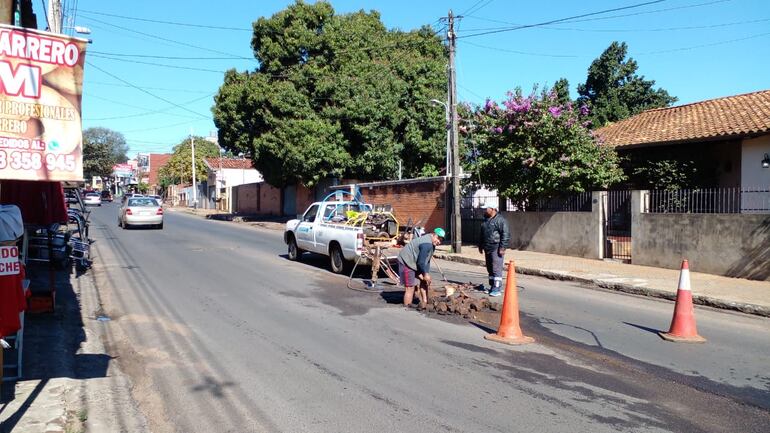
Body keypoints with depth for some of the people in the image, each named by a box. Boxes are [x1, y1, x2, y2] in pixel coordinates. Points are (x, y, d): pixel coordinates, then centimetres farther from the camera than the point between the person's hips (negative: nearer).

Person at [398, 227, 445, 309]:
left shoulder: (432, 245, 5)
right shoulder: (427, 244, -28)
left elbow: (427, 260, 9)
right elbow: (421, 262, -24)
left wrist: (427, 274, 0)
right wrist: (425, 274, -12)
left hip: (415, 264, 11)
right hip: (406, 262, -11)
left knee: (423, 282, 13)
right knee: (410, 288, -9)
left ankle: (424, 304, 22)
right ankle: (407, 308, -3)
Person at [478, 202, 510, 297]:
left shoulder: (500, 220, -10)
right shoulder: (486, 220, 17)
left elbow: (506, 234, -15)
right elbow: (482, 235, 27)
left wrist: (502, 247, -19)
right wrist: (480, 246, 24)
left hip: (496, 249, -9)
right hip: (487, 249, 9)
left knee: (496, 269, -10)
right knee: (490, 269, 13)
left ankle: (497, 289, -8)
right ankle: (492, 287, 22)